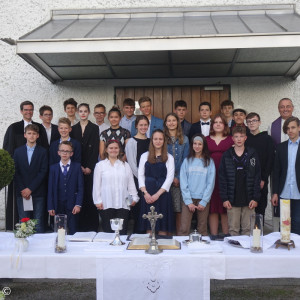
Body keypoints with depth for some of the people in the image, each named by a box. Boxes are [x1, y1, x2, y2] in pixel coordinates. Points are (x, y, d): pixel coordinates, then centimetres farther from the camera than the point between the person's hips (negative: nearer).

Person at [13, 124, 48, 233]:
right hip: (22, 192, 2)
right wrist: (22, 190, -6)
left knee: (39, 222, 0)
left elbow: (43, 172, -4)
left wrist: (30, 189, -10)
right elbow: (16, 172, 5)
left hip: (38, 192, -2)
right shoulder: (18, 151, 10)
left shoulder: (43, 152, 4)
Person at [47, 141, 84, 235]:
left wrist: (78, 204, -9)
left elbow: (80, 187, 0)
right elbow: (50, 189, 6)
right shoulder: (53, 168, 9)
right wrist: (50, 207, -1)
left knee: (73, 232, 0)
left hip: (72, 206, -1)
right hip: (58, 205, 1)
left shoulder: (77, 167, 4)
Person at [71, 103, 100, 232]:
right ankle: (80, 225, 8)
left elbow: (95, 150, -2)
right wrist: (79, 166, -4)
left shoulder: (95, 128, 3)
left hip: (90, 168, -2)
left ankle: (92, 225, 3)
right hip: (77, 167, 2)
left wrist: (90, 167, -10)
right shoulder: (73, 128, 11)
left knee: (90, 195, -4)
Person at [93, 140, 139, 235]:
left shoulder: (125, 165, 15)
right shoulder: (100, 165, 7)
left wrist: (134, 197, 5)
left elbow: (131, 183, 14)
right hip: (106, 205, -1)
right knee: (108, 230, 0)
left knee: (122, 232, -3)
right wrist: (98, 201, -2)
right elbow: (96, 185, 5)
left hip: (123, 204, 2)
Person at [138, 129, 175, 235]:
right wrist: (145, 193, -8)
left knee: (163, 226, -1)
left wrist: (157, 194, -11)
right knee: (149, 227, 2)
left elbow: (170, 178, -3)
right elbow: (140, 175, 5)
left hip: (162, 194, -1)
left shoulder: (169, 158, 5)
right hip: (147, 194, 1)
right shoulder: (145, 156, 10)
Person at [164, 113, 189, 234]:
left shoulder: (184, 139, 11)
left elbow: (185, 160, 6)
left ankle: (179, 234, 7)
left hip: (180, 178, 1)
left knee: (179, 208, -1)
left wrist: (179, 177, -6)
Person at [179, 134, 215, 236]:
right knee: (184, 228, -6)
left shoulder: (209, 162, 6)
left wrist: (204, 202, -5)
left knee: (202, 229, 2)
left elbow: (210, 183, 2)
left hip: (203, 199, 0)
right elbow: (183, 183, 3)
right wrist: (188, 201, -6)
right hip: (188, 198, 0)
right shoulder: (187, 161, 8)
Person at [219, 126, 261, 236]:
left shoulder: (252, 155, 3)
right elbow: (222, 178, 1)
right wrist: (224, 198, -6)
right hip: (232, 200, 0)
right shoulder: (227, 156, 3)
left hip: (248, 200, 0)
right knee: (233, 229, 5)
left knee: (247, 229, 7)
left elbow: (257, 177, 2)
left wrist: (255, 198, -5)